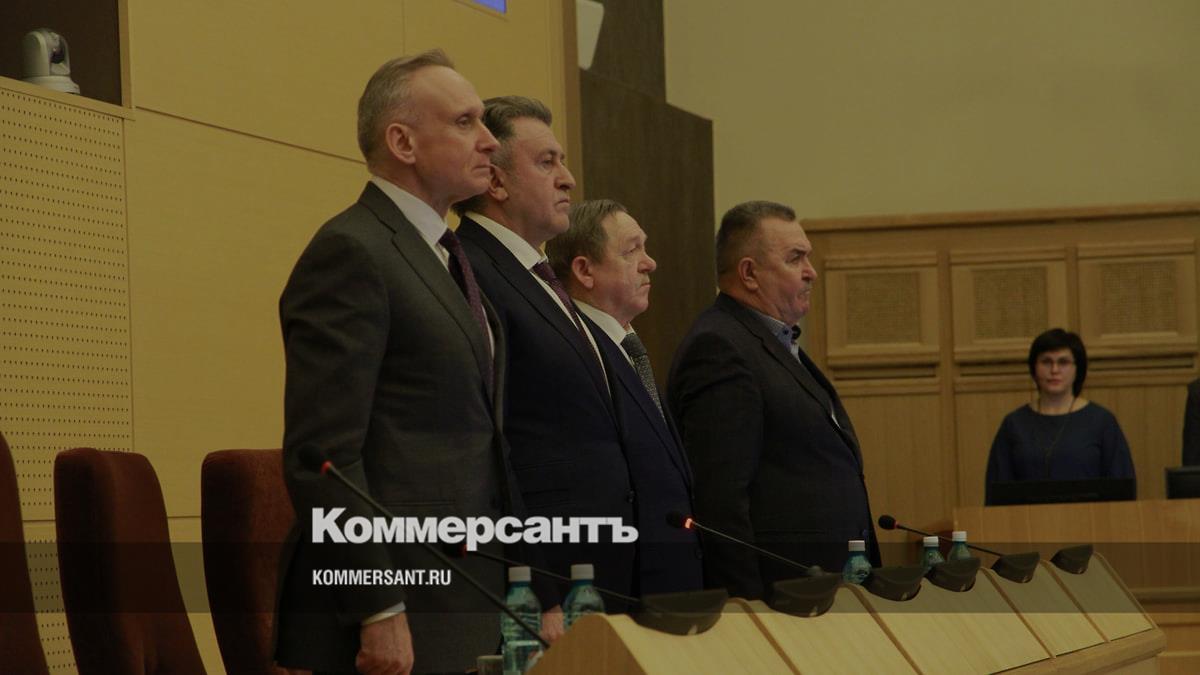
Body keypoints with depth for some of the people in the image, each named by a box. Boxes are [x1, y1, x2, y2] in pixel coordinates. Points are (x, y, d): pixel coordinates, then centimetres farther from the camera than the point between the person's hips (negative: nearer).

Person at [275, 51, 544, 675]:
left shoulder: (448, 256, 18)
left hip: (466, 608, 9)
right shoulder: (350, 252, -11)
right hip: (395, 615, -9)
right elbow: (322, 455, -17)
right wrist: (378, 614, -20)